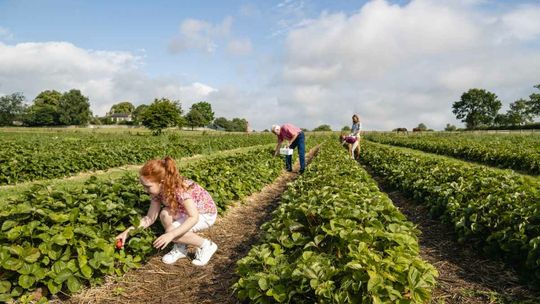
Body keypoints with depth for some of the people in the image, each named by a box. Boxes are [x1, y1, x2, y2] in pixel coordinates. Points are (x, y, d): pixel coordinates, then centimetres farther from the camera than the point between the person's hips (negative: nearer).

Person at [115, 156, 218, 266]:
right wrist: (128, 231, -16)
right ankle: (180, 248, -1)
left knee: (171, 231, -25)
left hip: (206, 213, -7)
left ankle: (206, 245, -6)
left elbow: (194, 217, -38)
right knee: (165, 214, -22)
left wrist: (171, 234, -46)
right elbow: (150, 218, -6)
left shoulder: (181, 189, -34)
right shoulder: (158, 191, -12)